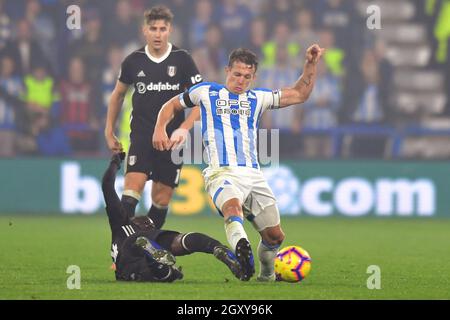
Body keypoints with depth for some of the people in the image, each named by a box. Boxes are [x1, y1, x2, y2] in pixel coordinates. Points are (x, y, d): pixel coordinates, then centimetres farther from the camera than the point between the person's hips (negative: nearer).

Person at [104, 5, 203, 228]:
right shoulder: (133, 61, 2)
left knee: (161, 199, 2)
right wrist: (109, 131, 18)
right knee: (132, 190, -17)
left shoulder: (182, 60, -2)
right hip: (141, 136, 0)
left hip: (172, 140, 0)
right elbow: (118, 94, 19)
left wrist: (184, 128, -12)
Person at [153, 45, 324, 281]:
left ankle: (267, 275, 29)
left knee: (275, 236, 3)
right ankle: (241, 245, -65)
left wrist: (311, 64, 14)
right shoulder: (206, 92, 13)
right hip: (222, 172, -4)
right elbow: (171, 106, 24)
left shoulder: (257, 98, 20)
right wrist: (160, 129, 6)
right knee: (233, 209, -38)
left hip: (253, 175, 4)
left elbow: (299, 94, 25)